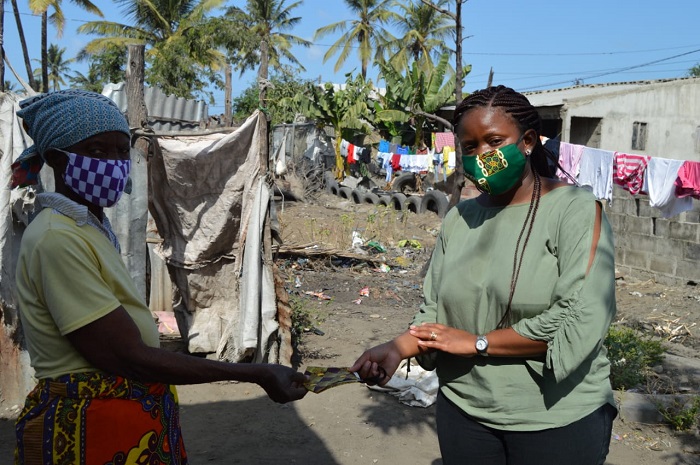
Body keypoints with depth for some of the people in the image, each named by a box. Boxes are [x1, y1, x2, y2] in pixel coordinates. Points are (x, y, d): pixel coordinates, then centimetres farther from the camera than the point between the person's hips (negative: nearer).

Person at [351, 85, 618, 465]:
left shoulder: (575, 210, -11)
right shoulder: (457, 219, 3)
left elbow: (580, 322, -20)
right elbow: (435, 311, 3)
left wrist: (476, 342, -16)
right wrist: (398, 348, -17)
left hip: (556, 418, -4)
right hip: (463, 410, 4)